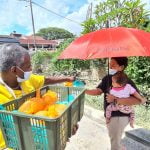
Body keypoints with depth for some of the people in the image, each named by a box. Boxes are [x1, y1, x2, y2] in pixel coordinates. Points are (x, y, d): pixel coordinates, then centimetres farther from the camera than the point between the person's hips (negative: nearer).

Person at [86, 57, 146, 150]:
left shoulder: (127, 82, -19)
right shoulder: (107, 78, -1)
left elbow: (138, 100, -28)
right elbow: (98, 91, -2)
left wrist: (115, 100, -32)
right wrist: (84, 91, -15)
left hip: (120, 116, -7)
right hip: (109, 115, 7)